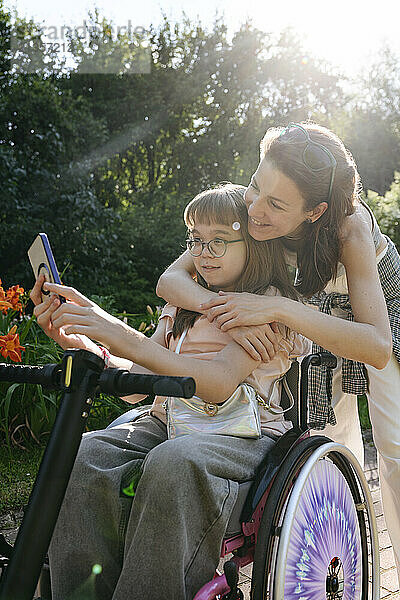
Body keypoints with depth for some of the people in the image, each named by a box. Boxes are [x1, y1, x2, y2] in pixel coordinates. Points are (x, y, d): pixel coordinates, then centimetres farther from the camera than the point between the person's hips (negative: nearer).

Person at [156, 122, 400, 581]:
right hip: (320, 317, 3)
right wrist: (223, 308, -52)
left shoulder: (349, 224, -42)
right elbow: (170, 279, -31)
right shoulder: (250, 212, -31)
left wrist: (278, 308, -57)